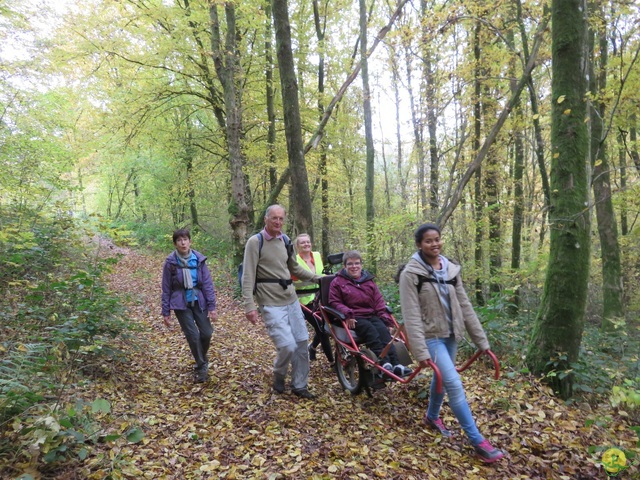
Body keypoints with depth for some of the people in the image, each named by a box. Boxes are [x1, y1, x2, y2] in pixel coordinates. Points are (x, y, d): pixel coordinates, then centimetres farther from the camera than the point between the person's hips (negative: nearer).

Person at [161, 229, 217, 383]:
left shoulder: (199, 259, -5)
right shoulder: (171, 262, -7)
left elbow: (207, 283, -3)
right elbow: (166, 288, 0)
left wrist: (212, 306, -7)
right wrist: (166, 312, 0)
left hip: (199, 301, 2)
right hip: (181, 303, -1)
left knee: (207, 332, 1)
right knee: (193, 335, -5)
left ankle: (202, 361, 31)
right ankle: (202, 367, 15)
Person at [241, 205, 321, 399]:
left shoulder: (285, 241, 10)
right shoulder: (255, 242, -9)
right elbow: (248, 277, -13)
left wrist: (318, 278, 15)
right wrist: (249, 305, -21)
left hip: (291, 300, 7)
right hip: (271, 304, -7)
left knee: (302, 343, 8)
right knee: (288, 346, -14)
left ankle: (300, 386, 26)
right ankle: (279, 377, 18)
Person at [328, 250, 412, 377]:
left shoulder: (368, 280, 18)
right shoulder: (337, 282, 6)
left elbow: (378, 300, 15)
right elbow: (334, 302, 1)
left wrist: (384, 316, -1)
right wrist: (347, 314, -16)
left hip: (372, 315, 4)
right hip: (354, 319, -3)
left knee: (383, 329, -27)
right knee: (370, 329, -32)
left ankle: (395, 364, -37)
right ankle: (384, 362, -44)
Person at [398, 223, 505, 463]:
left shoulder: (451, 269, 2)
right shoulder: (411, 273, -15)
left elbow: (464, 306, 5)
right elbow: (412, 316, -18)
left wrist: (481, 339, 5)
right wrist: (420, 351, -22)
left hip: (451, 334, 6)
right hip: (432, 336, -6)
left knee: (441, 378, 20)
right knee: (454, 384, -10)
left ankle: (432, 416, 45)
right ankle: (478, 441, 2)